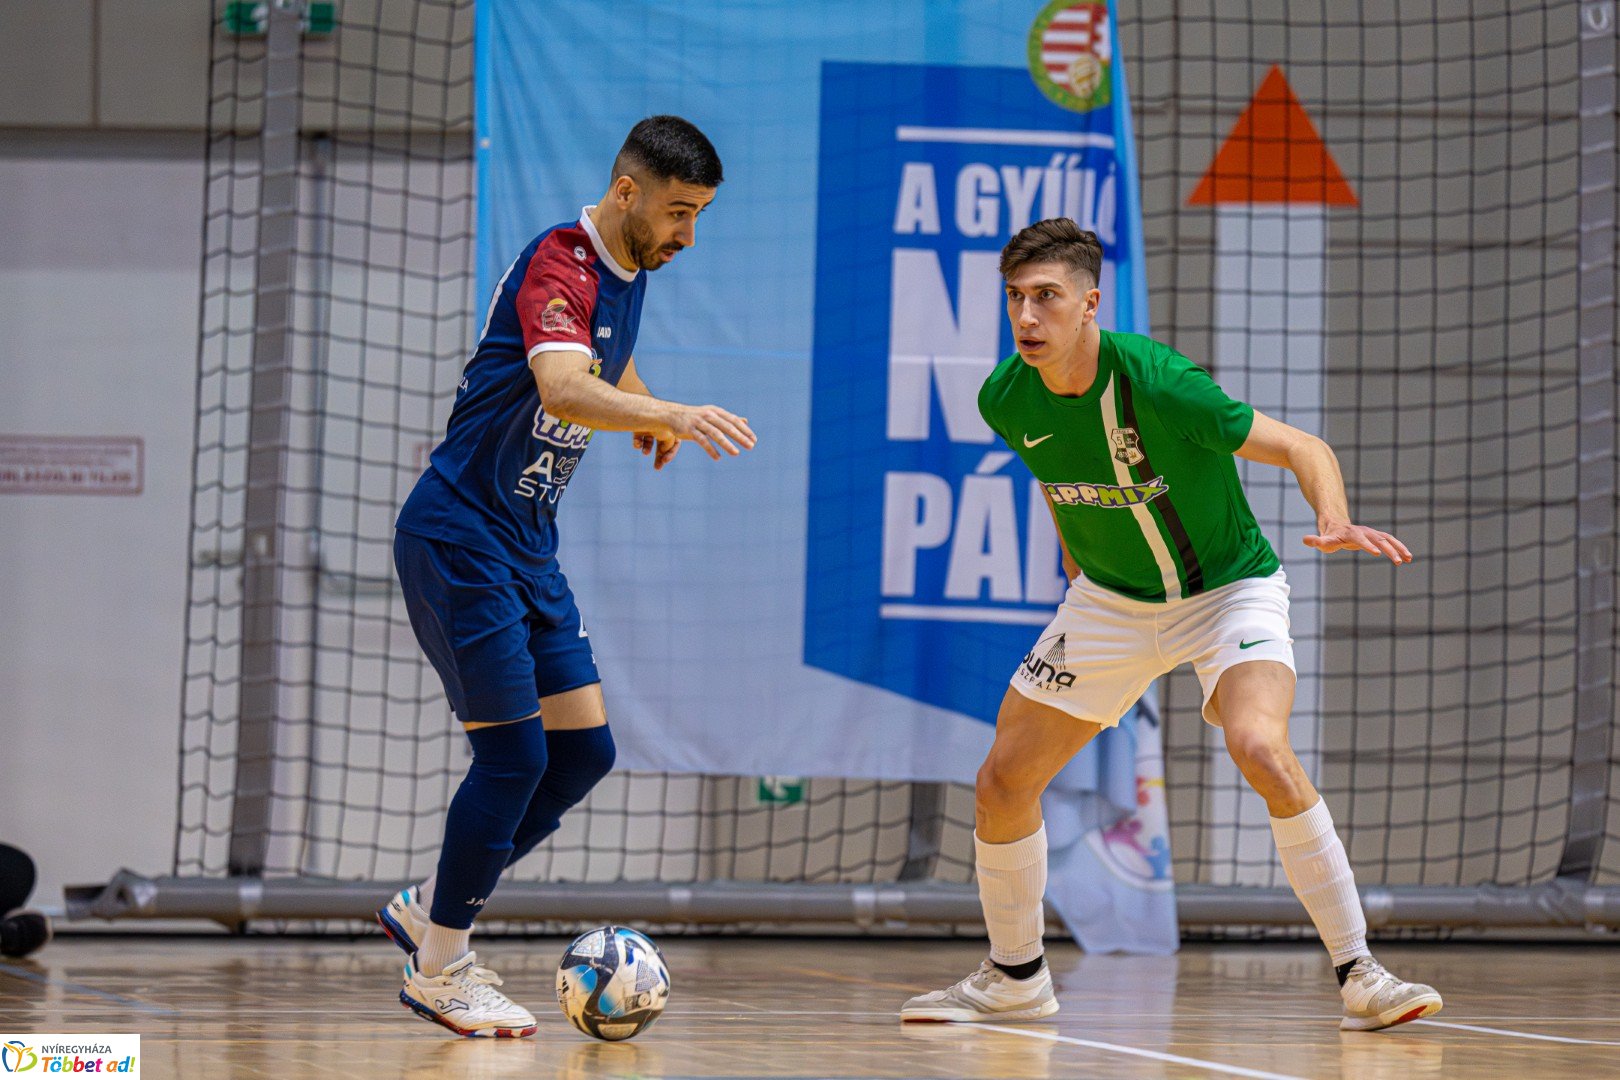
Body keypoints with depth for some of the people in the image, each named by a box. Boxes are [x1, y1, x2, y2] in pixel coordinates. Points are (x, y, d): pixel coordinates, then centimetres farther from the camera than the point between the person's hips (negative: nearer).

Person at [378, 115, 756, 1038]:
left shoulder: (627, 276, 9)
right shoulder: (560, 265, -19)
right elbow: (562, 390, -39)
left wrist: (647, 409, 19)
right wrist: (673, 413, -53)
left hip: (528, 548, 9)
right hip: (460, 538, -9)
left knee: (583, 751, 6)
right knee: (515, 754, -10)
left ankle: (431, 910, 19)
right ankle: (440, 973, 3)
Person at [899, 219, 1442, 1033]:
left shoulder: (1155, 383, -29)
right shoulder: (1006, 400, -13)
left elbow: (1304, 450, -25)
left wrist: (1335, 522, -44)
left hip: (1227, 589, -6)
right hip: (1111, 600, 6)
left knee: (1260, 749, -32)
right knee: (1003, 782, 3)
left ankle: (1359, 977, -23)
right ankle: (1015, 979, 27)